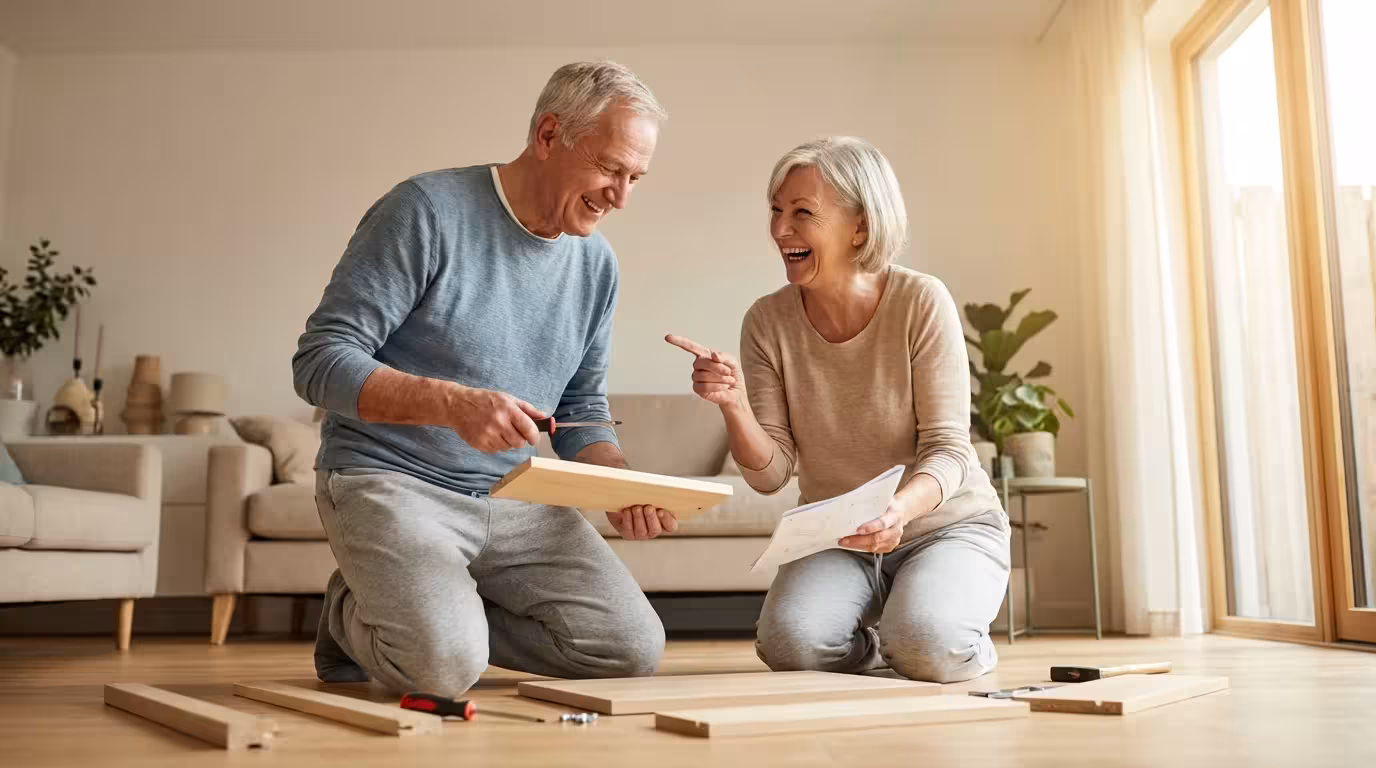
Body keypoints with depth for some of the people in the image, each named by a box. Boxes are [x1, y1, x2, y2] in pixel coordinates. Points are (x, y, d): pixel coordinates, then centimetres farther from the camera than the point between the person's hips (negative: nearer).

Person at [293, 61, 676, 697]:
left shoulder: (596, 264, 7)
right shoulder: (427, 212, -13)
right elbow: (320, 362, -15)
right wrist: (451, 402, -29)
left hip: (516, 501, 6)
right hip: (390, 479, -5)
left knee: (633, 648, -9)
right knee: (443, 665, -28)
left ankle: (436, 615, 10)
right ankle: (353, 618, 8)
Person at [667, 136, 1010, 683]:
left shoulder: (922, 303, -16)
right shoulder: (768, 322, -8)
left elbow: (947, 450, -15)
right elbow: (771, 474, -7)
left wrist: (899, 509, -37)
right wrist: (734, 406, -28)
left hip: (946, 525, -2)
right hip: (836, 541, 2)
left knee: (927, 649, -30)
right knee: (789, 641, -27)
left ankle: (967, 647, 9)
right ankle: (880, 647, 9)